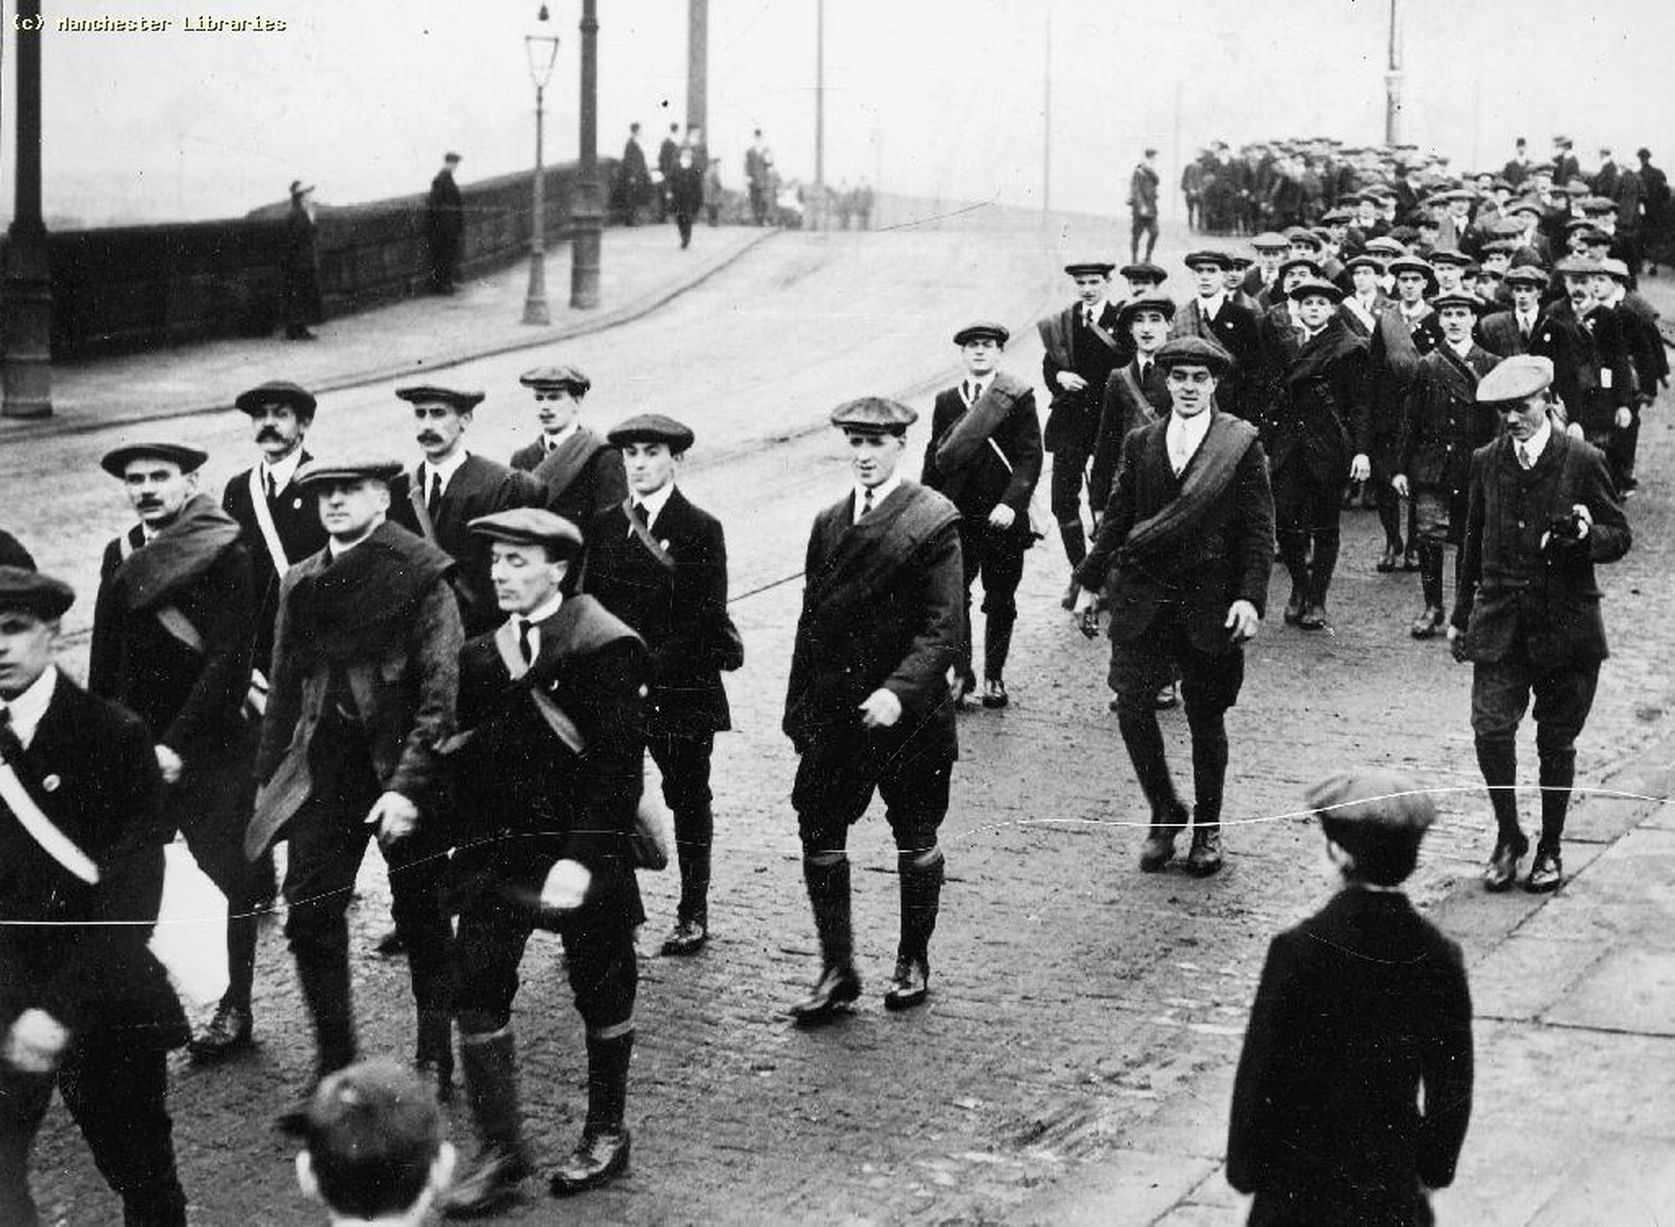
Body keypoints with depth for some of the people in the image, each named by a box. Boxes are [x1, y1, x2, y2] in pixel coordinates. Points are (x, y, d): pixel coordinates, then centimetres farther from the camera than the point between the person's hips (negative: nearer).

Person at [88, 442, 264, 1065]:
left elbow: (229, 658, -15)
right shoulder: (120, 556, 10)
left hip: (211, 747, -5)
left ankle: (236, 1009, 16)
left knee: (233, 874, 4)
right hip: (136, 748, 5)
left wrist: (178, 745, -17)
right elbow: (105, 660, 13)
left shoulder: (225, 554, -10)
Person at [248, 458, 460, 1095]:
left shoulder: (422, 575, -8)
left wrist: (408, 784, -18)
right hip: (324, 767, 4)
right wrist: (268, 775, 12)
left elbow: (440, 690, -12)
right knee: (309, 911, -6)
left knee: (421, 918, 7)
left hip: (403, 761, -4)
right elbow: (286, 687, 16)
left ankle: (435, 1061, 21)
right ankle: (334, 1061, 6)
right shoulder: (301, 583, 10)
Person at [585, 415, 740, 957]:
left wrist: (650, 669, -17)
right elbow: (593, 604, 9)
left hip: (681, 687, -3)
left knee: (687, 800, 8)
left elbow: (705, 618, -10)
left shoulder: (701, 530, -5)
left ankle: (692, 914, 19)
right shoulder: (604, 525, 8)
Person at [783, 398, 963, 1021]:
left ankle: (913, 961, 26)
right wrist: (799, 709, 10)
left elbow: (944, 629, -15)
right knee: (818, 832, -1)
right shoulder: (829, 523, 9)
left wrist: (899, 691, -26)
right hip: (834, 712, 5)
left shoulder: (934, 521, -9)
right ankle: (837, 969, 8)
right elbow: (812, 620, 13)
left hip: (908, 713, -5)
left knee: (915, 841, 9)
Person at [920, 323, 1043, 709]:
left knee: (1001, 602, 7)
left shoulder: (1018, 397, -3)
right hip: (957, 516, 2)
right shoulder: (947, 401, 7)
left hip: (1002, 517, -2)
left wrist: (1012, 503, -20)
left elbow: (1030, 456, -9)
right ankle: (961, 674, 11)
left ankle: (994, 677, 20)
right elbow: (935, 459, 11)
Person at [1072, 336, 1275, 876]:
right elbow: (1116, 518, 13)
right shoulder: (1140, 442, 8)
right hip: (1141, 597, 3)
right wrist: (1089, 583, 9)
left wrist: (1249, 597, -13)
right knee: (1131, 706, -7)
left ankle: (1207, 829, 23)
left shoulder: (1241, 444, -2)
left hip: (1208, 602, -2)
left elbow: (1258, 529, -4)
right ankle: (1164, 814, 13)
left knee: (1206, 717, 5)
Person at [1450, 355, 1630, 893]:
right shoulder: (1486, 462, 6)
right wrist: (1461, 615, 17)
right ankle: (1508, 836, 10)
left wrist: (1587, 535, -22)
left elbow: (1620, 537, 1)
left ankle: (1550, 848, 23)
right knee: (1491, 729, -10)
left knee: (1557, 741, 6)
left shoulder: (1583, 461, -5)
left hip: (1565, 623, -2)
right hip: (1499, 622, 2)